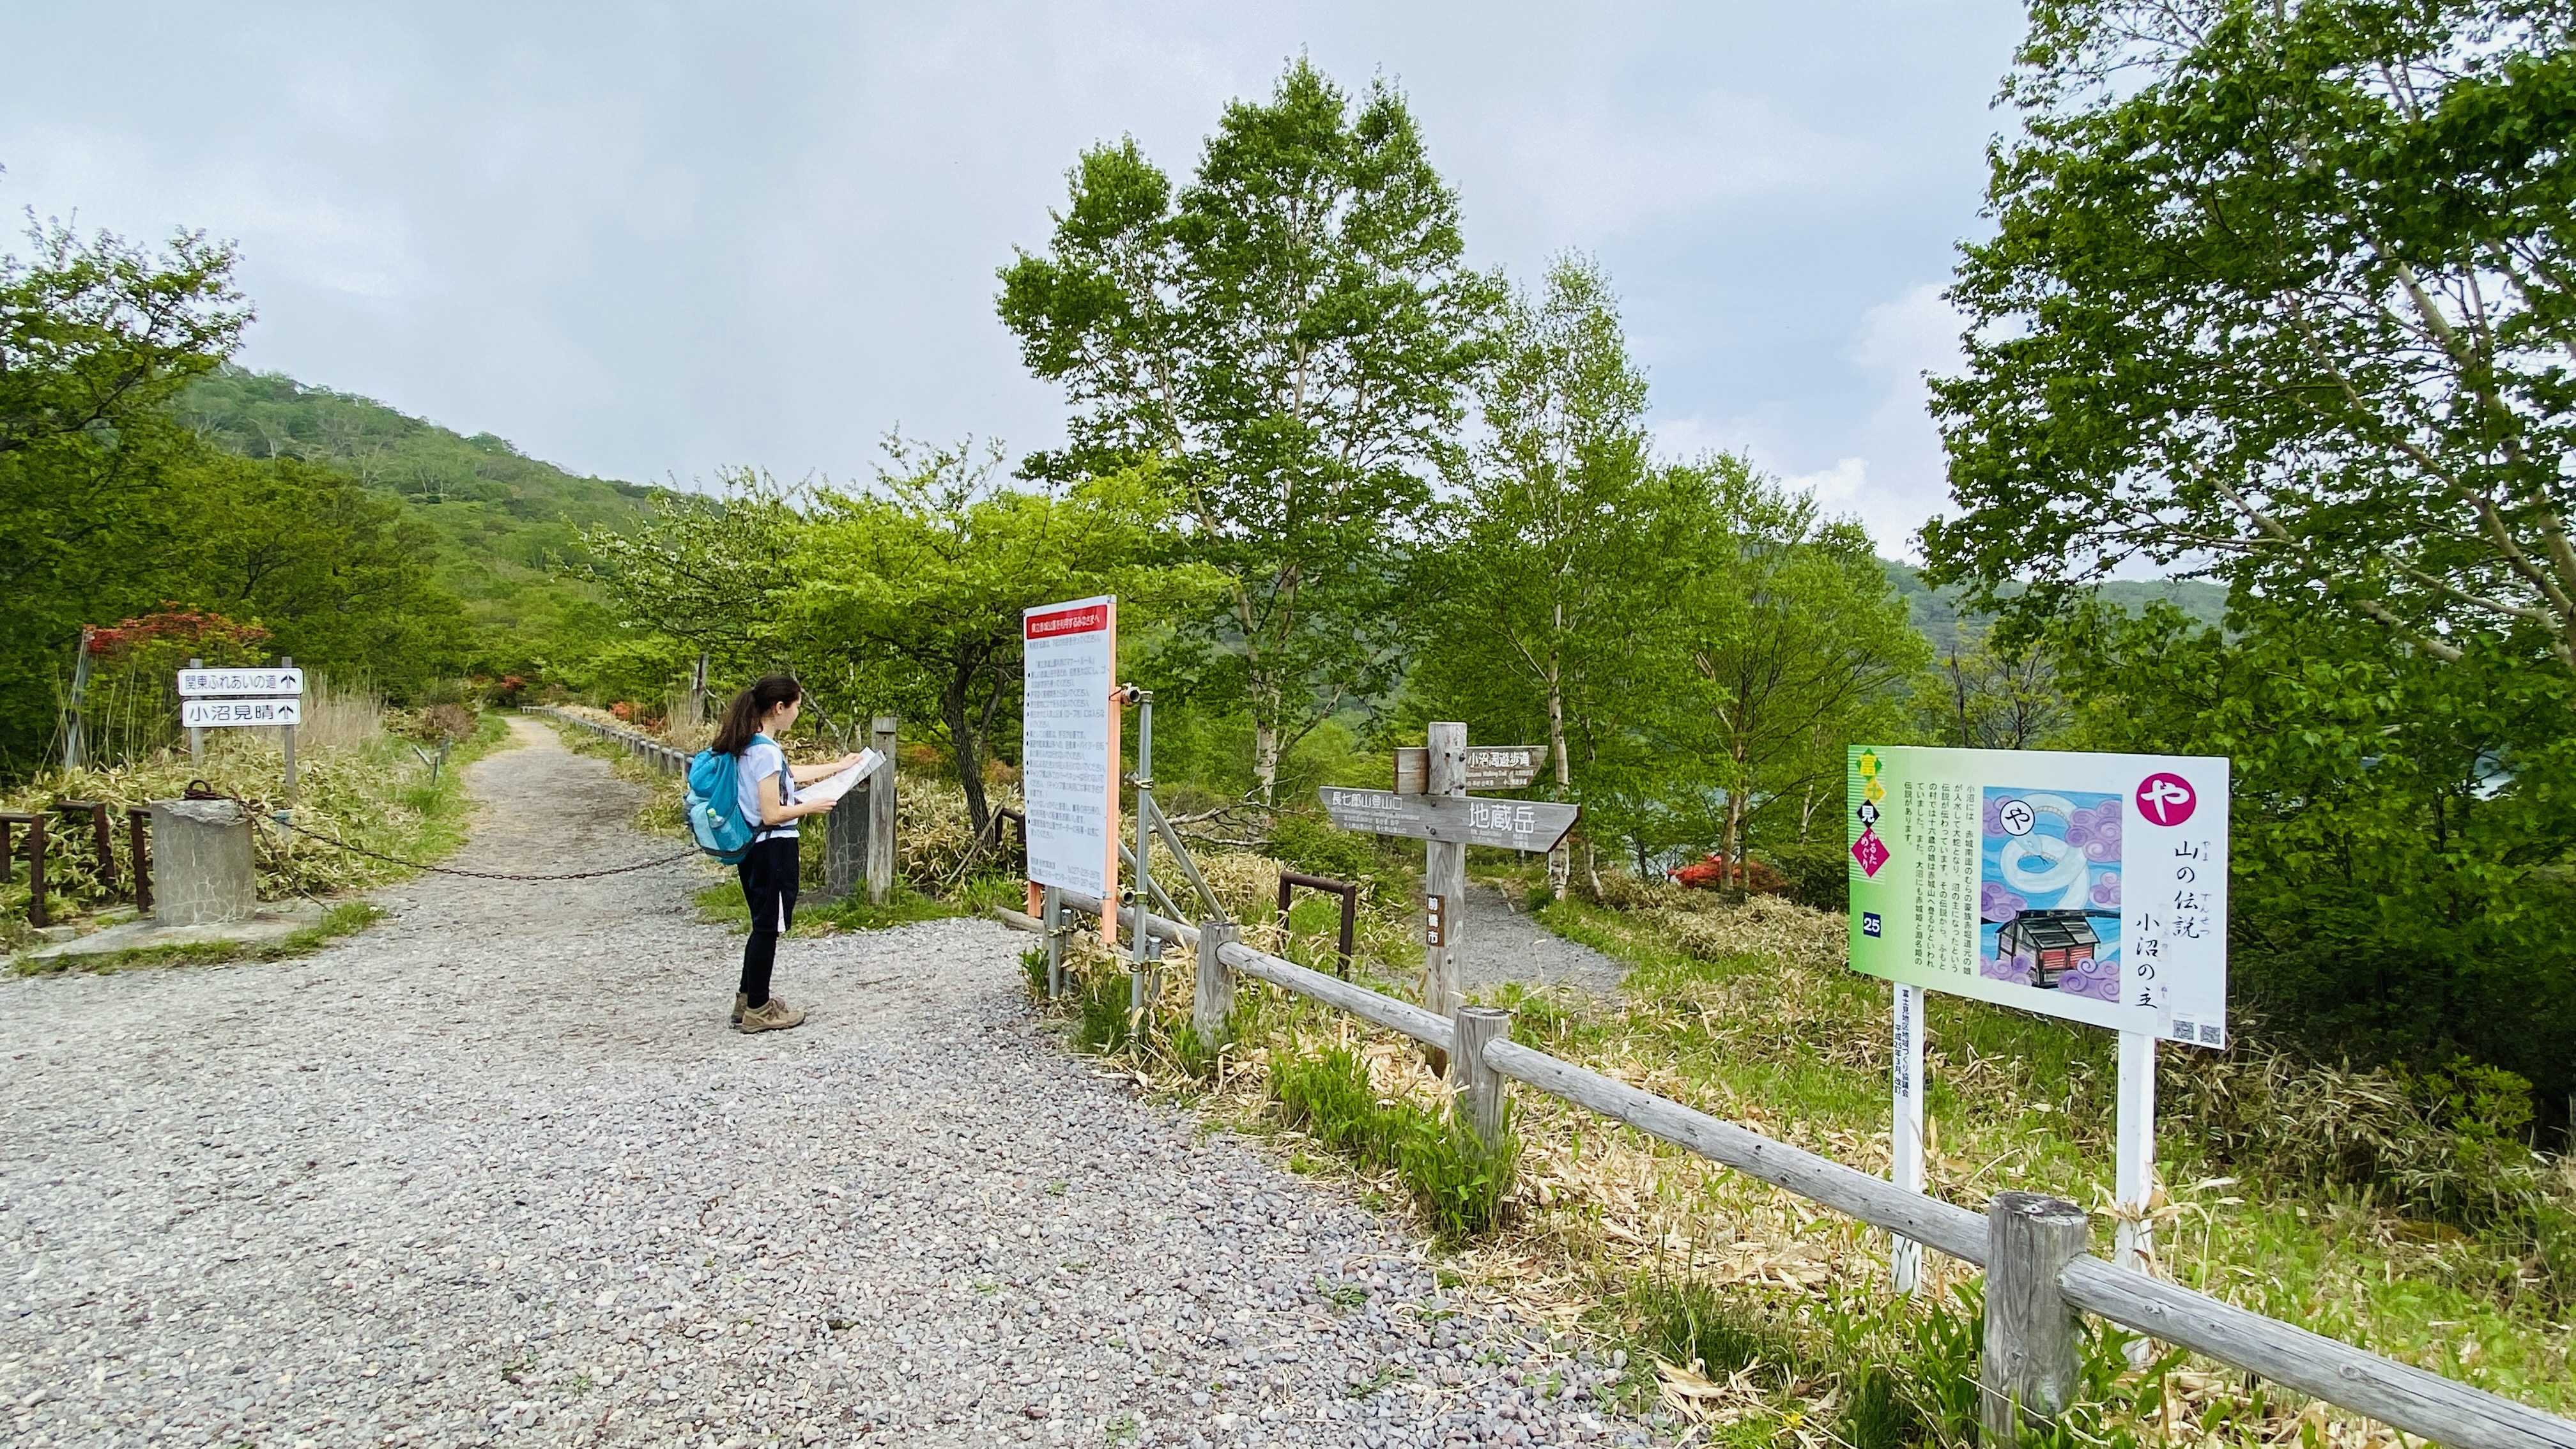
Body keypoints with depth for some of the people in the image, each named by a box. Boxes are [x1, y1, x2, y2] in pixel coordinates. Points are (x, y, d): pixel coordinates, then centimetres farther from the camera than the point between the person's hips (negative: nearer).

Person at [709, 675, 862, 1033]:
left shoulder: (747, 745, 7)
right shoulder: (767, 751, -21)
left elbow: (790, 774, 21)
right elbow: (772, 814, -23)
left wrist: (837, 767, 29)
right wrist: (813, 807, -9)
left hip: (753, 848, 10)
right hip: (773, 850, -9)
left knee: (764, 925, 20)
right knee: (769, 927, 2)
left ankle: (749, 999, 31)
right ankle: (758, 1010, 12)